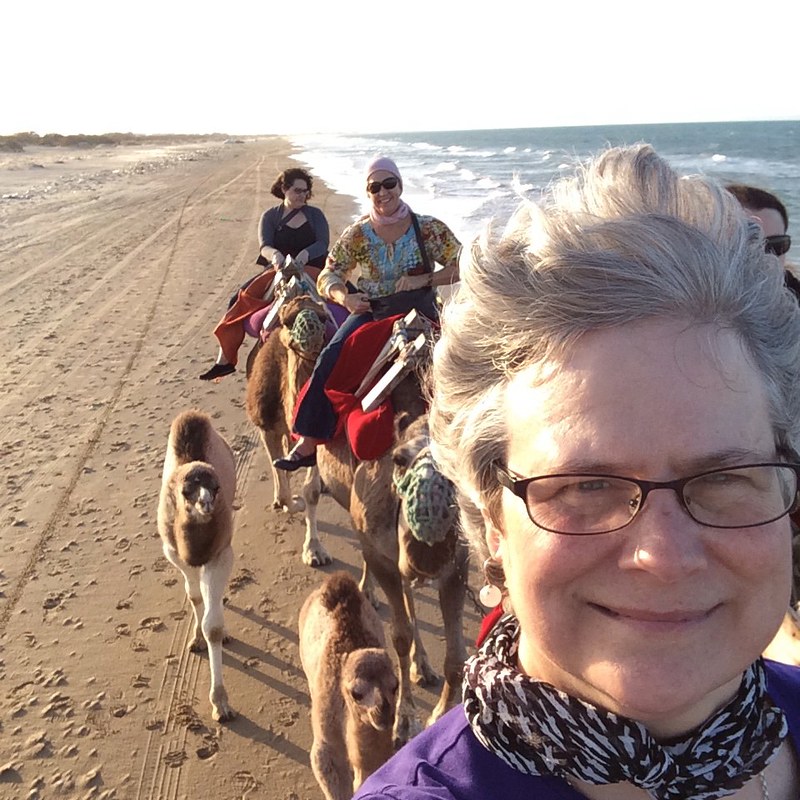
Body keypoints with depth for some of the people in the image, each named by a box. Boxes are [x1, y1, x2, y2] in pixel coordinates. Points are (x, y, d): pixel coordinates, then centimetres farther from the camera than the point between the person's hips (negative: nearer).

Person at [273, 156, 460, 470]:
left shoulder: (428, 228, -3)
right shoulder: (357, 235, 2)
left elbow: (462, 266, -3)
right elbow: (327, 276, 5)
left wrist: (424, 280, -18)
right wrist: (344, 298, -17)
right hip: (370, 312, 1)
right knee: (330, 359, -20)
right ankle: (308, 443, -13)